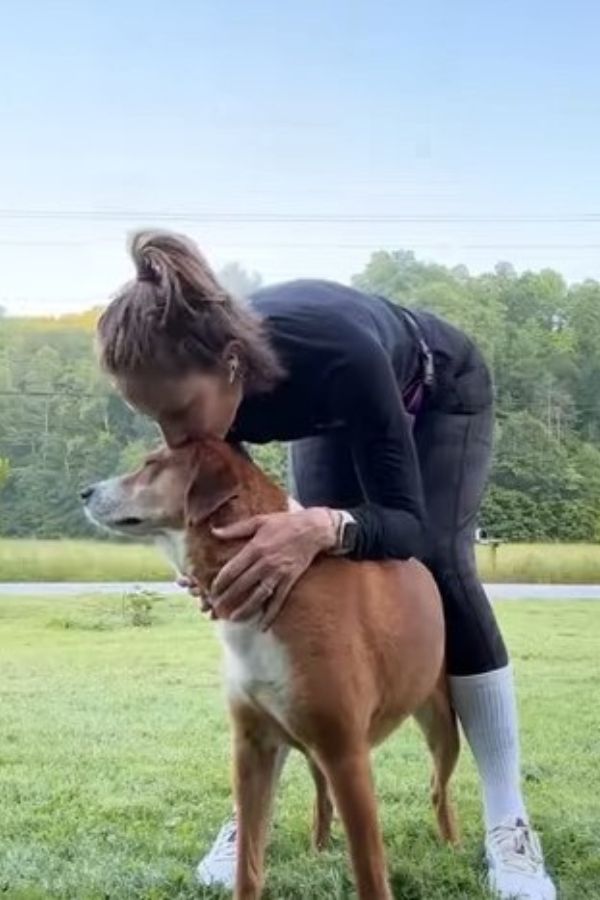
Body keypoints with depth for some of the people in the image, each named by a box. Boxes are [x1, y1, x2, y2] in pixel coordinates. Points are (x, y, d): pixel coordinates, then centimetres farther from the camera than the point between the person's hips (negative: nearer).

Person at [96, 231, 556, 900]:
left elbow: (411, 523, -40)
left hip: (443, 395, -4)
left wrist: (323, 527, -60)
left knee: (440, 568, -17)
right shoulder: (205, 374, -32)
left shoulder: (338, 353, -48)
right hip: (334, 415, 4)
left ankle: (509, 824, -7)